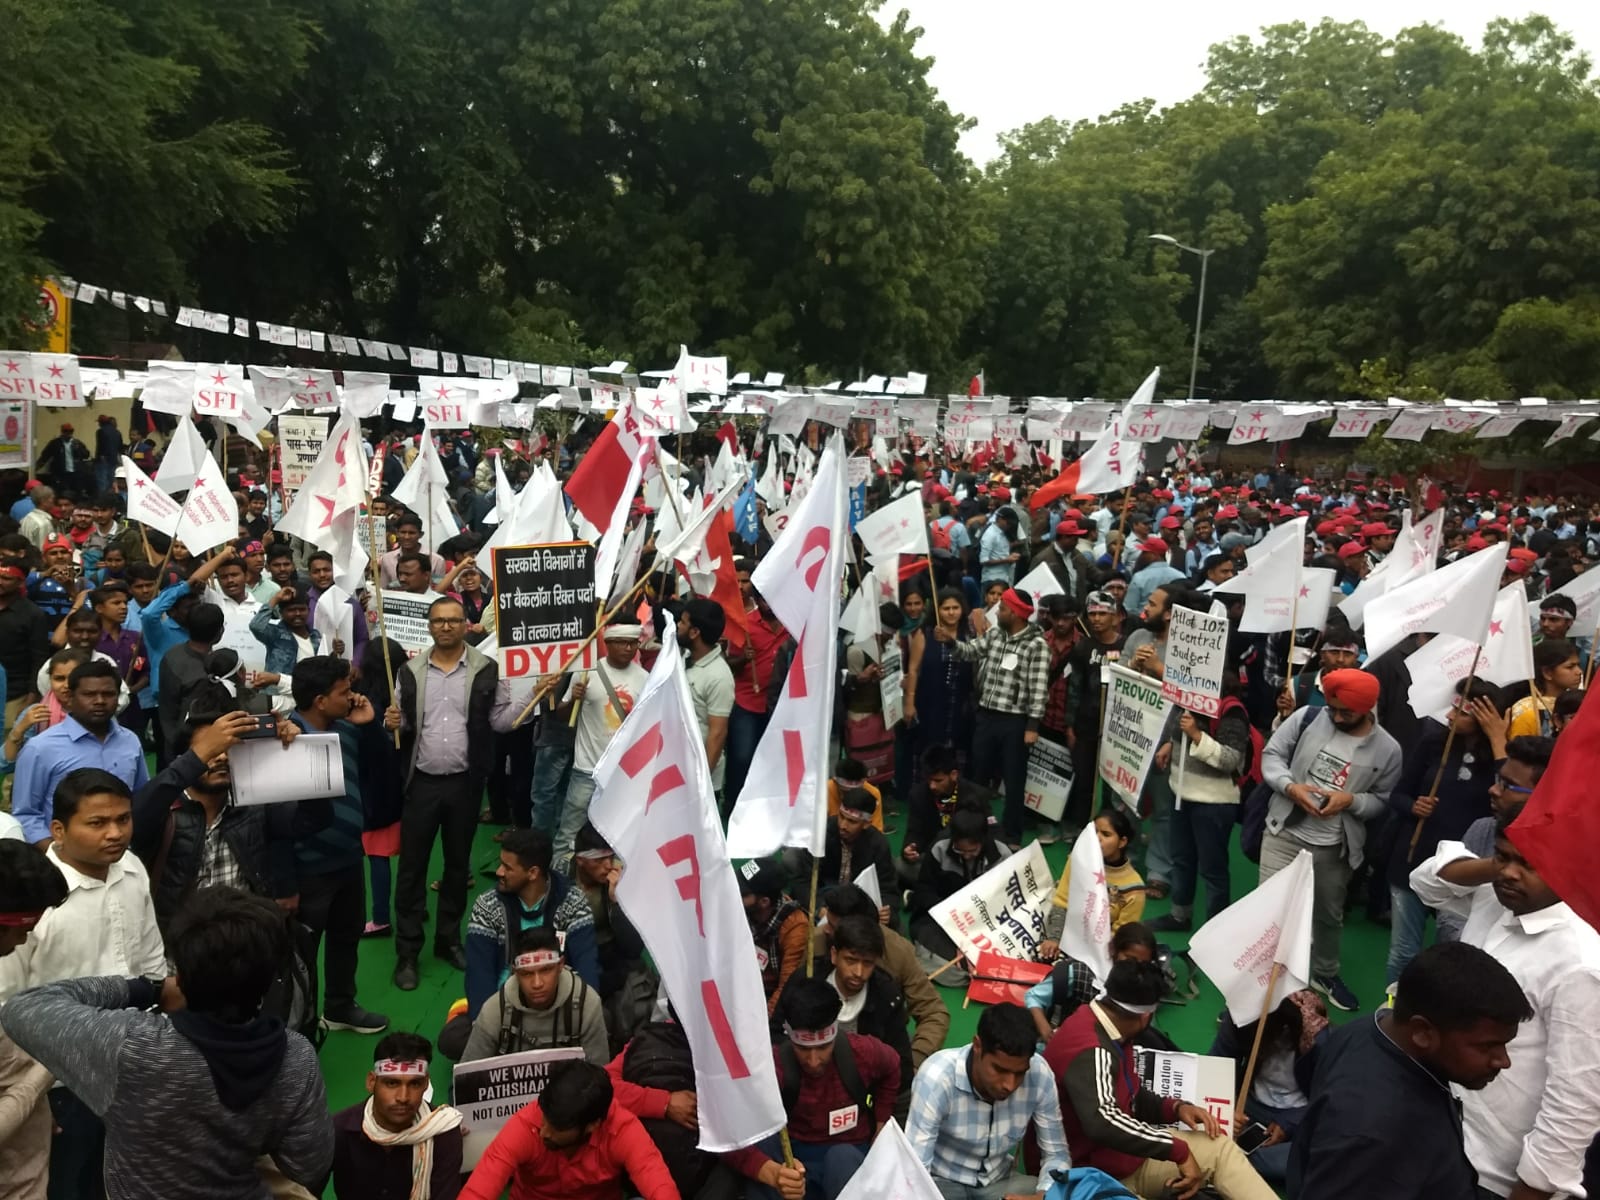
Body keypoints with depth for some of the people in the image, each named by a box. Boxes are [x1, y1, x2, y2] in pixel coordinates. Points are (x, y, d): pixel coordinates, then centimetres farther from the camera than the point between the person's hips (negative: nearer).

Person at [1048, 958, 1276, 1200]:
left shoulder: (1109, 1033, 3)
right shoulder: (1092, 1050, -28)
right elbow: (1101, 1121, -43)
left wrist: (1176, 1107, -4)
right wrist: (1179, 1150, -35)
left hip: (1124, 1151, 10)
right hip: (1098, 1172, -10)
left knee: (1220, 1148, 3)